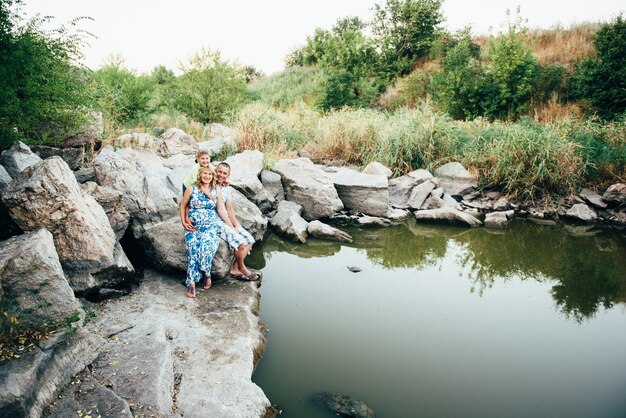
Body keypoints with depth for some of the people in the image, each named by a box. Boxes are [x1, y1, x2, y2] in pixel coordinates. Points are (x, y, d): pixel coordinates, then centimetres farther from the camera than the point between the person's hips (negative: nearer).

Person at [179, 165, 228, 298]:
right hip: (193, 227, 0)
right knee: (193, 251, -23)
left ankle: (207, 275, -2)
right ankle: (192, 284, -19)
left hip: (211, 227, 0)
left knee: (205, 249, -27)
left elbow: (220, 209, 11)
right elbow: (182, 206, 12)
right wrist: (183, 222, 1)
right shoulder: (191, 189, 4)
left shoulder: (216, 191, 7)